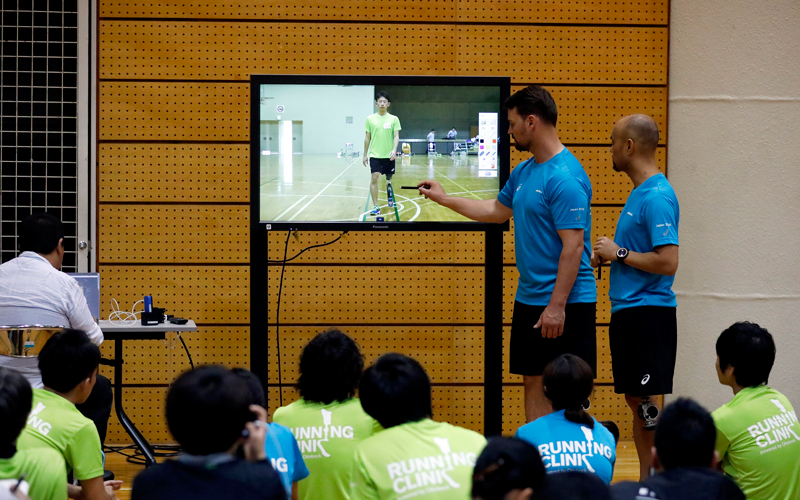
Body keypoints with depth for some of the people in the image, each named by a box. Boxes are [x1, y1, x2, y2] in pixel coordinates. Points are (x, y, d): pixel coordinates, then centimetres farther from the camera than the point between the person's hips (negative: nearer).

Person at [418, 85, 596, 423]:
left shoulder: (565, 178, -18)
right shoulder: (523, 172, 11)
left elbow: (573, 247, -21)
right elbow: (497, 211, 29)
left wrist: (557, 306, -23)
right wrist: (443, 198, 32)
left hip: (565, 304, -9)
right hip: (528, 299, 9)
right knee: (534, 383, 11)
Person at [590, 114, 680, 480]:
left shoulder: (657, 197, -16)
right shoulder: (640, 193, 16)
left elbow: (667, 262, -23)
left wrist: (619, 253, -14)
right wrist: (602, 257, 11)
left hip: (648, 312, -10)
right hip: (627, 312, 10)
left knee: (648, 402, -8)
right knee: (635, 400, 12)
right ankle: (645, 481, 18)